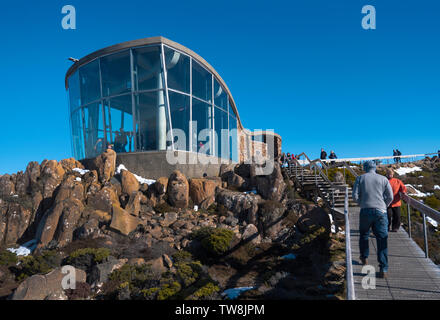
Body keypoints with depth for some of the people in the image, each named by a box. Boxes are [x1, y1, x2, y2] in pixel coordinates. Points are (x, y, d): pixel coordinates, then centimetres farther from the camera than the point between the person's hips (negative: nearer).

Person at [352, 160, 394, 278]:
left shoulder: (360, 178, 5)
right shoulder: (383, 179, 7)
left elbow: (355, 196, -2)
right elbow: (390, 197, 4)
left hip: (366, 211, 0)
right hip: (381, 212, 0)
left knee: (364, 235, 21)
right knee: (382, 239, 1)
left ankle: (364, 258, 35)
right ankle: (383, 269, -4)